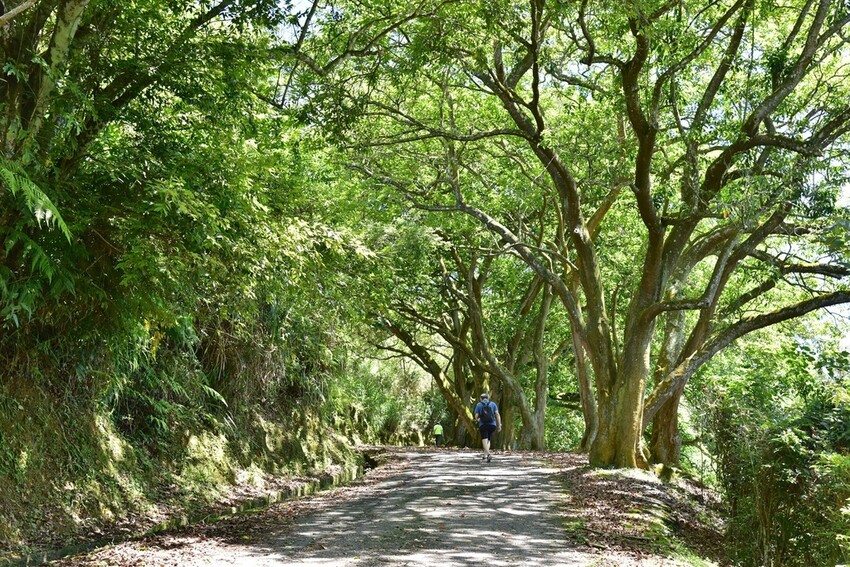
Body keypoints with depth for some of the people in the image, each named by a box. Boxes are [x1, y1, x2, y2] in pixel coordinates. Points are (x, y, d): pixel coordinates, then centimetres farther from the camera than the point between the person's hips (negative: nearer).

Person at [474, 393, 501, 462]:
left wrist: (478, 420, 23)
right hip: (492, 425, 3)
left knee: (484, 440, -11)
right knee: (488, 440, 18)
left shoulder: (479, 405, 5)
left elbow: (476, 416, 0)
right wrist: (499, 425, -1)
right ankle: (484, 455, 18)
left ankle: (488, 454, -33)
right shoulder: (493, 404, 9)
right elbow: (497, 414, -1)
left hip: (483, 425, -2)